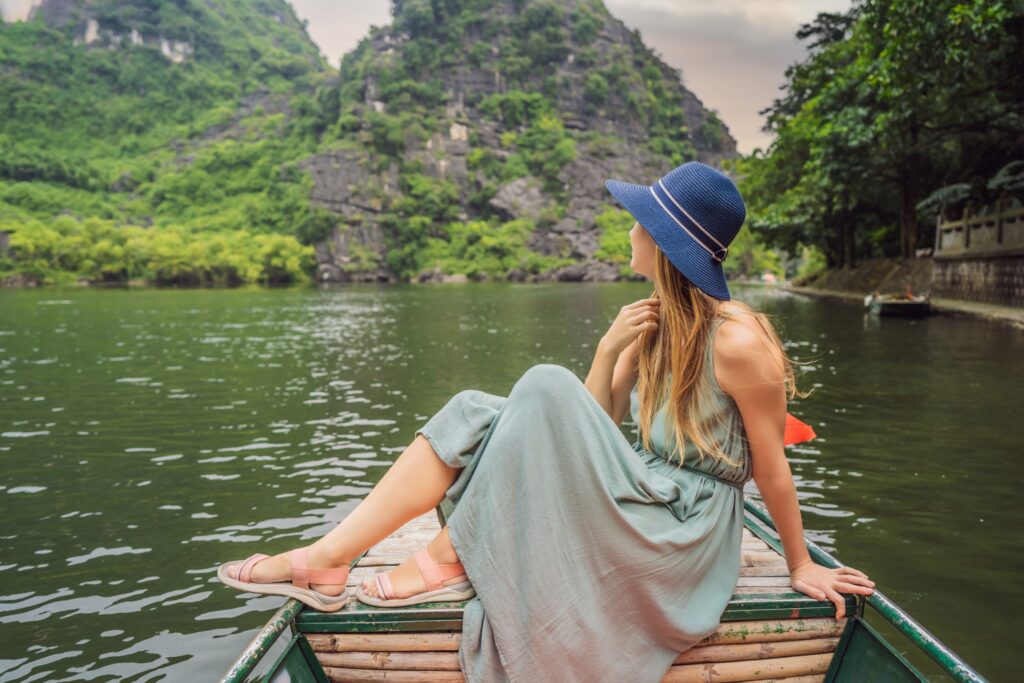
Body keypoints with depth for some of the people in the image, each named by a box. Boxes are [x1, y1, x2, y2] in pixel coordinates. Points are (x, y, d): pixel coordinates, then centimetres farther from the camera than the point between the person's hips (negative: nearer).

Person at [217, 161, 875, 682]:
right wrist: (609, 352, -11)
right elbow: (596, 426, 6)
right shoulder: (654, 321, 6)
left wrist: (802, 566, 1)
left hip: (684, 533, -8)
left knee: (544, 387, -26)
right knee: (475, 413, -8)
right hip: (643, 506, 8)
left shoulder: (739, 340, -18)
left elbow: (772, 467, -8)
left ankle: (451, 559, -14)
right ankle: (327, 560, -13)